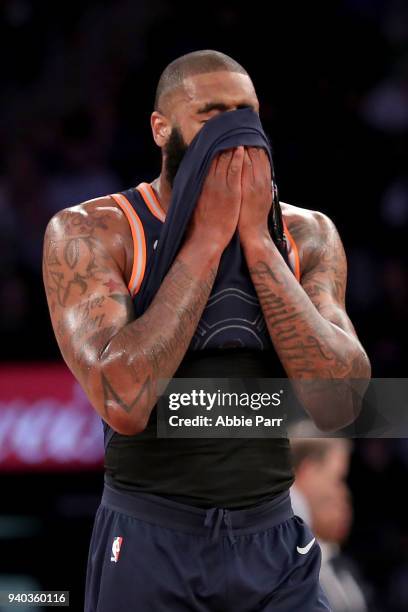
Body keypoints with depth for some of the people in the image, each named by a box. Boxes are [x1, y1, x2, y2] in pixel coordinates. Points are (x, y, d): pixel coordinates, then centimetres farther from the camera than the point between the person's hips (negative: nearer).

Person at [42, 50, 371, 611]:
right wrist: (206, 240, -17)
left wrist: (256, 240, -13)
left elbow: (338, 404, -12)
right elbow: (124, 402, -22)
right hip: (148, 546, -2)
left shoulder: (305, 235, 2)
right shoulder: (90, 231, -8)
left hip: (276, 548, 3)